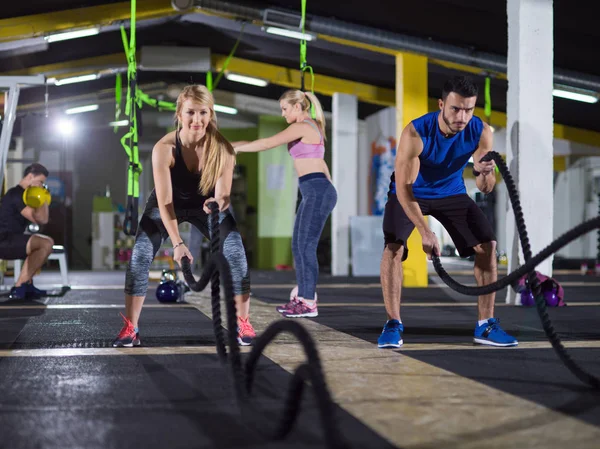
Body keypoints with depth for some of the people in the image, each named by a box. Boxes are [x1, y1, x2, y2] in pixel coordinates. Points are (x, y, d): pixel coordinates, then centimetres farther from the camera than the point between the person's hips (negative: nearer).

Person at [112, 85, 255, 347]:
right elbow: (165, 202, -31)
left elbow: (223, 195, -27)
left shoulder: (223, 148, -28)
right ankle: (130, 328, -5)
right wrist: (177, 243, -38)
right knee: (140, 255, -15)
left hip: (207, 204, 1)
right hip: (167, 206, -1)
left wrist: (219, 203, -52)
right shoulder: (164, 148, -33)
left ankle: (243, 324, -1)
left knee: (236, 253, -14)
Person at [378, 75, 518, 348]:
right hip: (409, 192, -3)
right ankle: (393, 324, -16)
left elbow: (485, 189, -15)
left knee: (487, 245, -8)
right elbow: (404, 188, -31)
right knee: (394, 247, -25)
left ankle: (485, 325, 1)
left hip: (451, 191, 4)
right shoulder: (415, 133, -33)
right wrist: (425, 232, -38)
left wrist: (484, 174, -39)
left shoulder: (481, 132, -22)